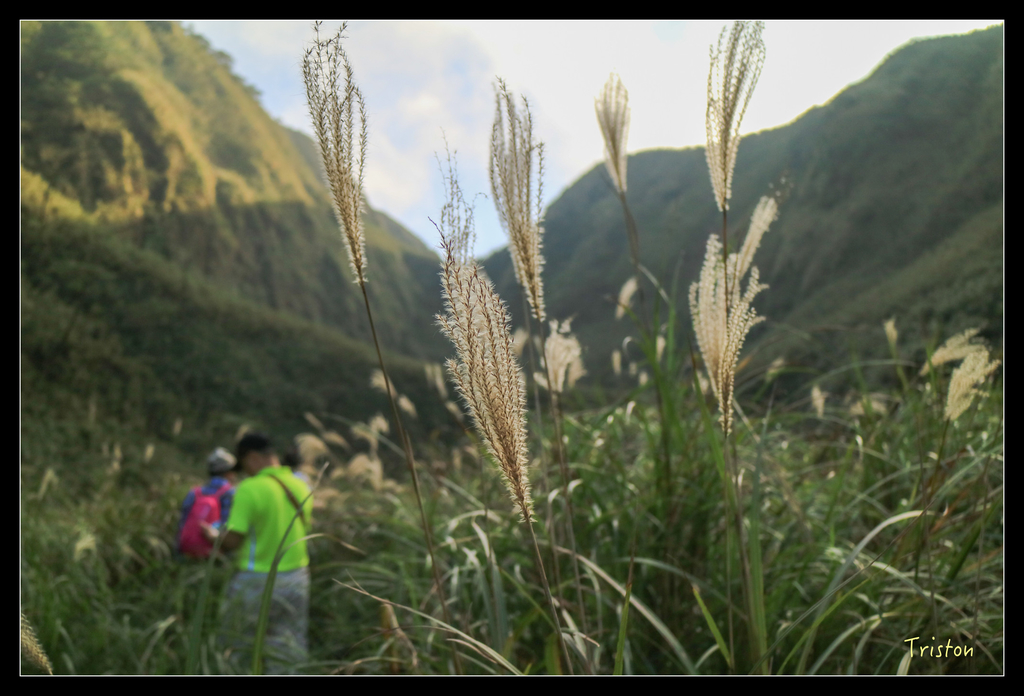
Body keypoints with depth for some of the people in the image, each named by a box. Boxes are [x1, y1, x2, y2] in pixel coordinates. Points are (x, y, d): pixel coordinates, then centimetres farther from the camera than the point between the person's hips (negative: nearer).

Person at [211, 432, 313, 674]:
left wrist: (213, 535, 4)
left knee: (241, 650, 14)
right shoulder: (300, 486, 3)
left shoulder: (249, 489, -16)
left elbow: (232, 541, -17)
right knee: (290, 652, 10)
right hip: (295, 579, 5)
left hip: (256, 582, -5)